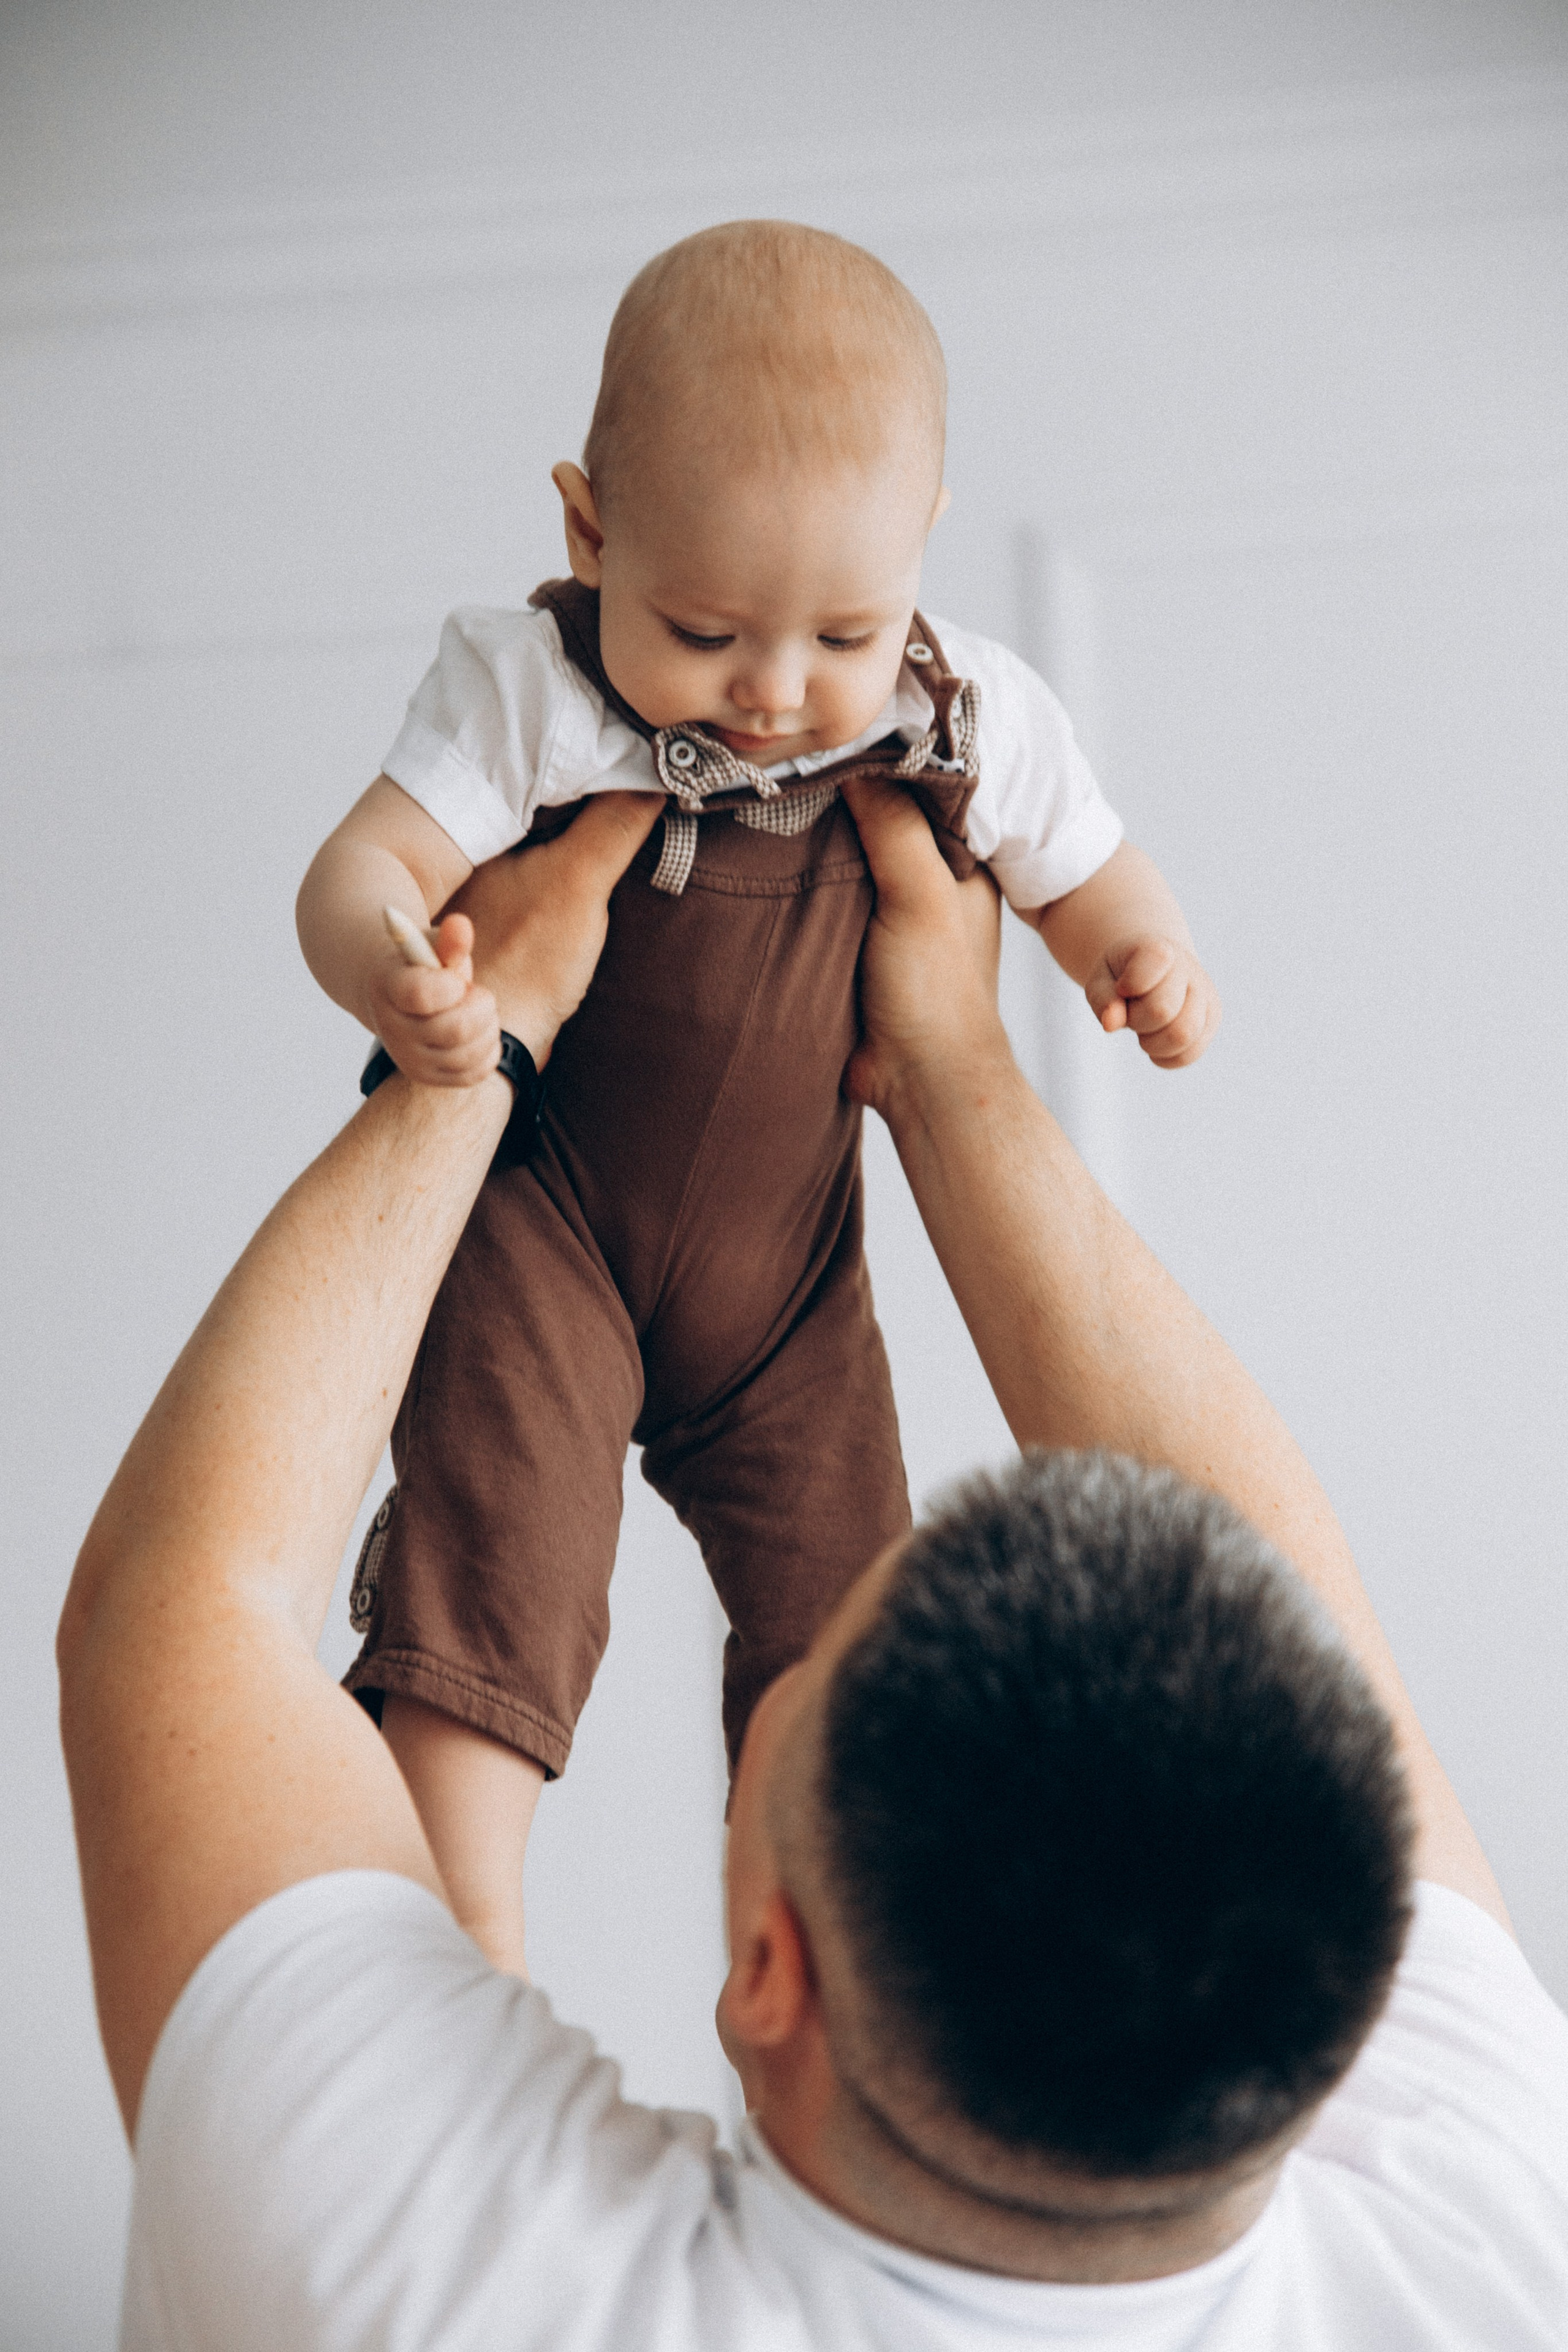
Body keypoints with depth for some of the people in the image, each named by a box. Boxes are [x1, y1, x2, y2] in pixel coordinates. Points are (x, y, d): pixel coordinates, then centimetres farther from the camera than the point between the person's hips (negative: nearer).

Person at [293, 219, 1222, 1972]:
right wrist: (391, 977, -45)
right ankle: (471, 1942, -16)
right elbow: (363, 868, -23)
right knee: (498, 1539, -21)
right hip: (539, 1219, -3)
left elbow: (1083, 878, 8)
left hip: (783, 1256, 3)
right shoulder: (526, 692, -17)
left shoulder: (967, 727, -8)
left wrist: (1145, 959, -13)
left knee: (839, 1602, 6)